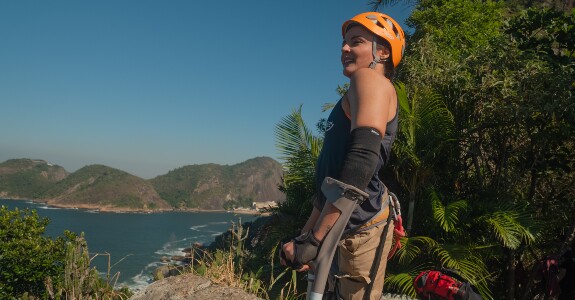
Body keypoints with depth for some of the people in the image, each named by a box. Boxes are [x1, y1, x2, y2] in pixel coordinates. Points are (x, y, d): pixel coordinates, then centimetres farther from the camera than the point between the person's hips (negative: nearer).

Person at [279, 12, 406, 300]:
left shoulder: (369, 79, -8)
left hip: (359, 228, -10)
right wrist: (305, 235, 21)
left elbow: (363, 159, -24)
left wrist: (313, 238, -24)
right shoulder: (352, 102, 22)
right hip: (344, 228, 10)